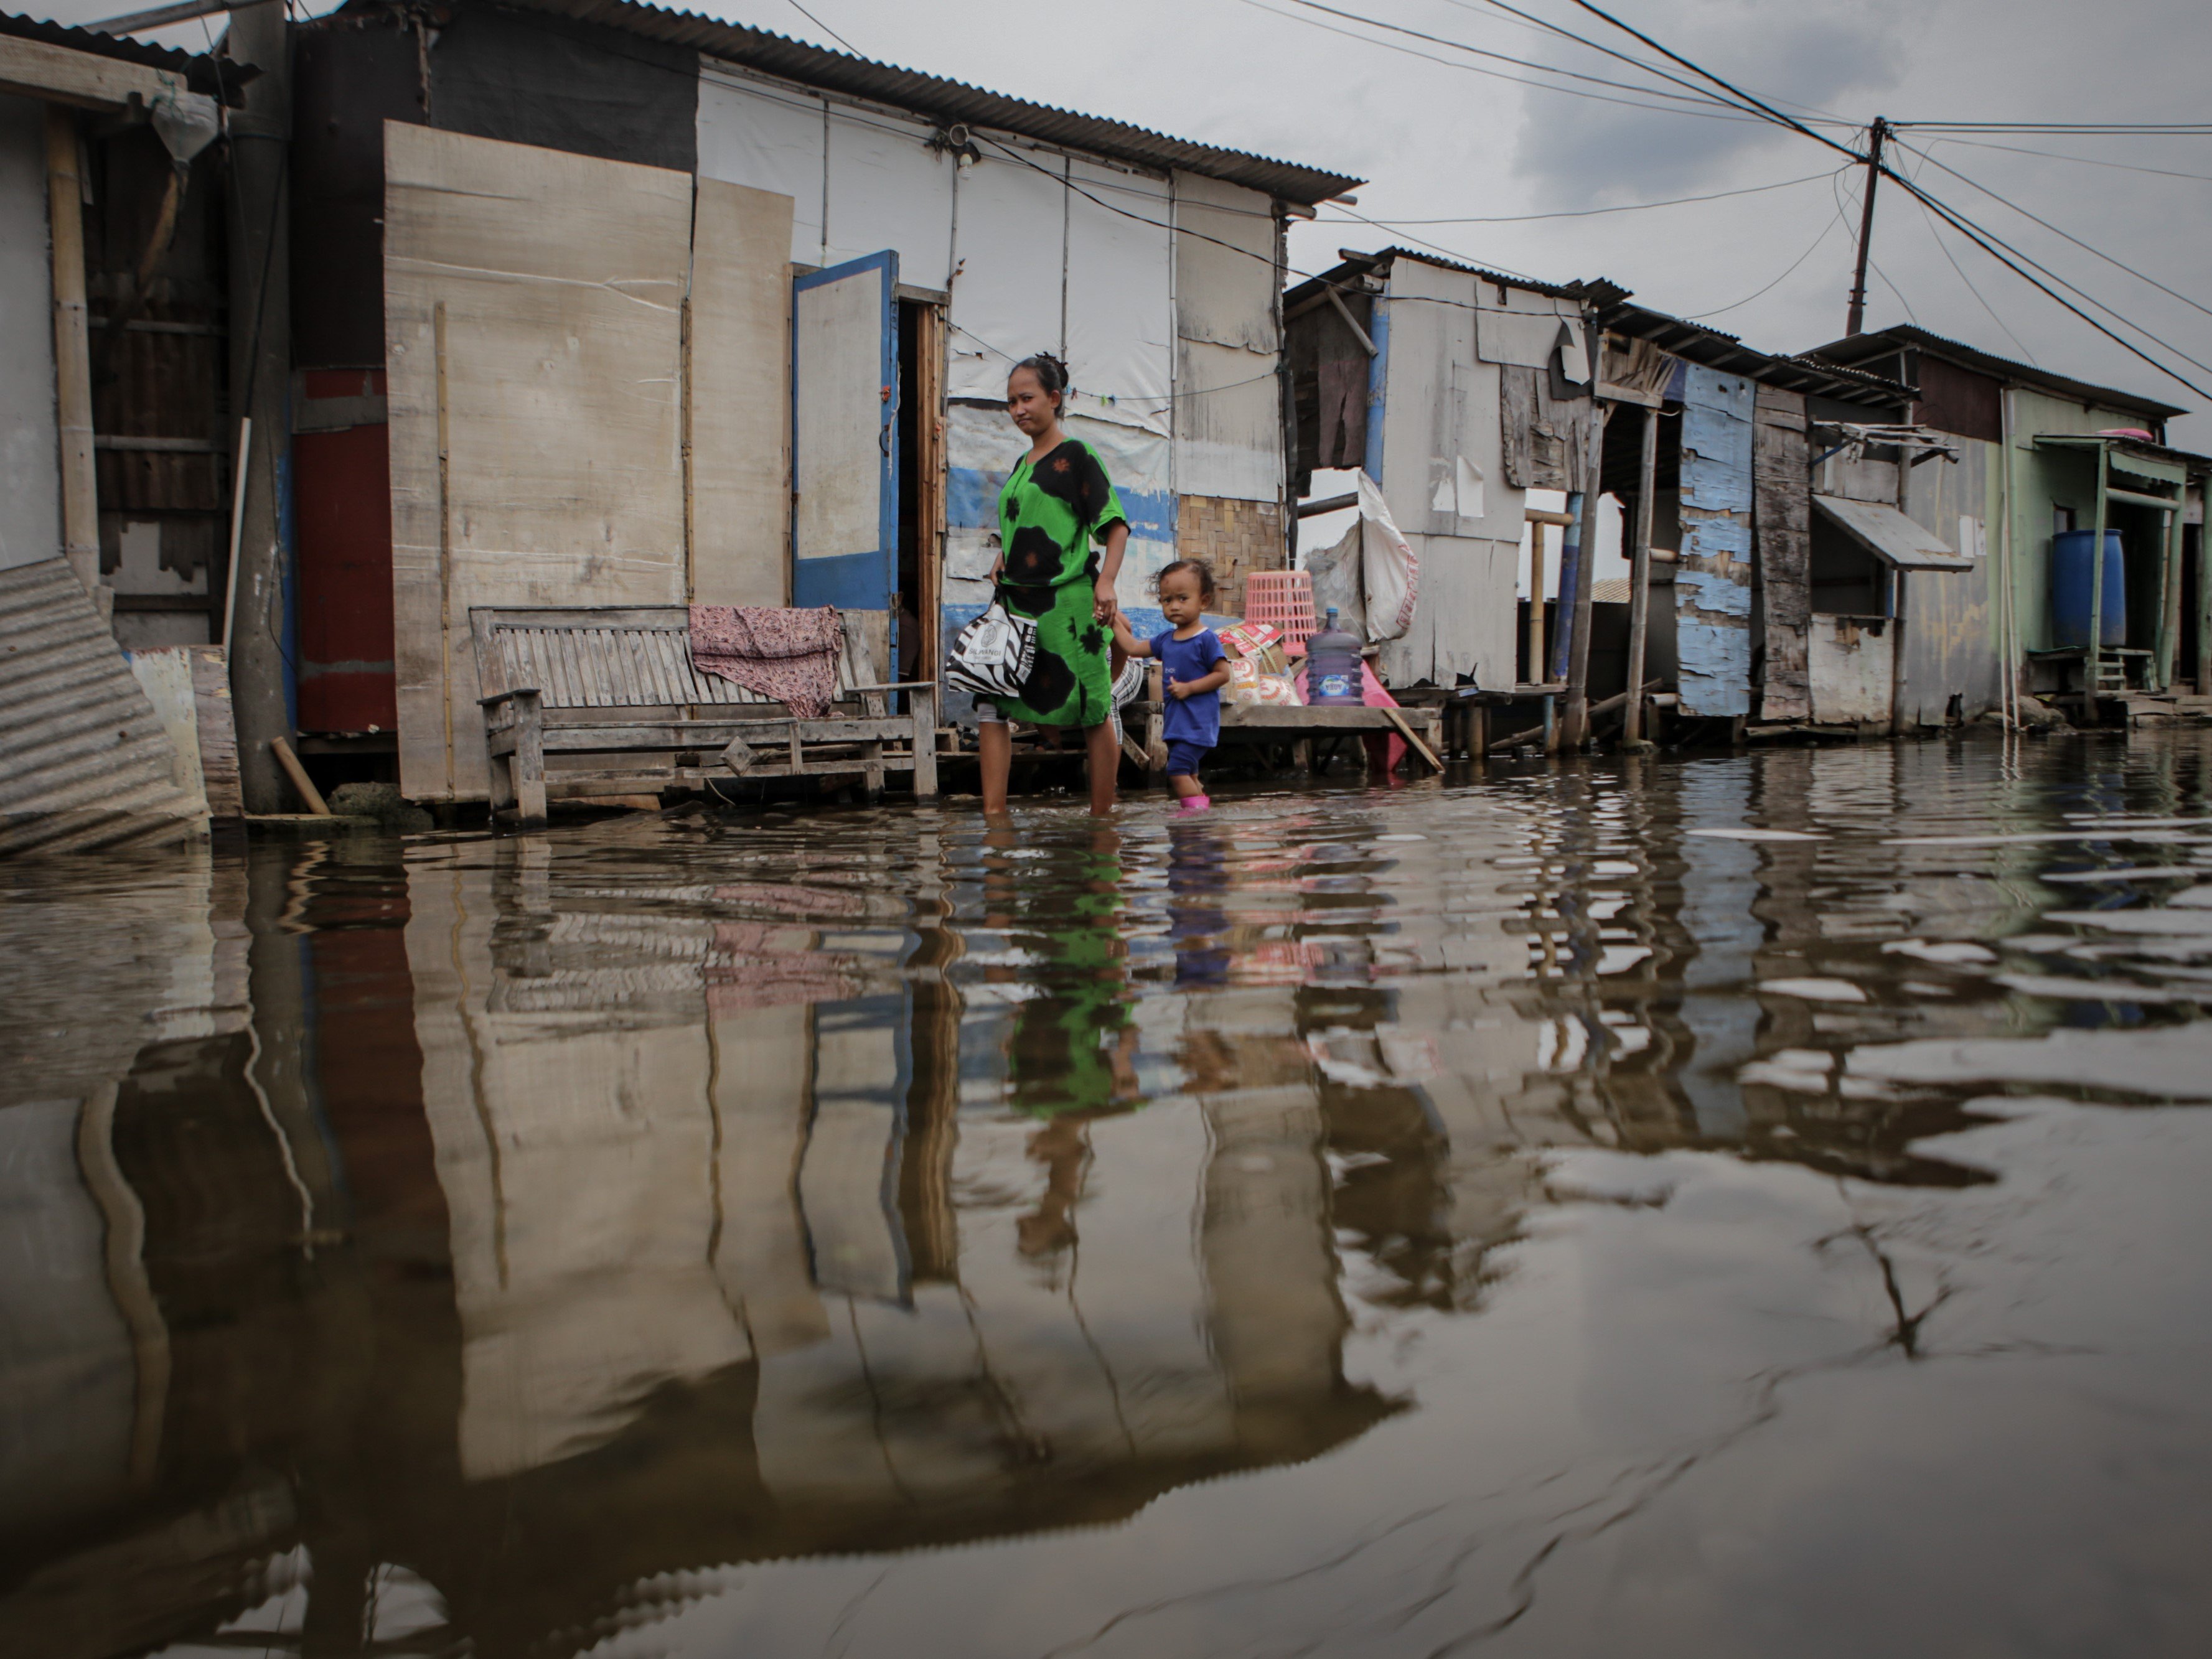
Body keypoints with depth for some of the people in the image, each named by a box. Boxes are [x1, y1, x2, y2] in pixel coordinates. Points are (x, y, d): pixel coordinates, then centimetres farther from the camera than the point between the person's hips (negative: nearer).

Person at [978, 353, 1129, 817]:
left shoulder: (1075, 455, -3)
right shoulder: (1021, 465, 18)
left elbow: (1115, 524, -8)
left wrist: (1106, 582, -20)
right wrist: (1003, 561, 11)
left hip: (1069, 604, -7)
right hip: (1018, 604, 7)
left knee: (1093, 710, 0)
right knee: (990, 702, -4)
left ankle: (1101, 817, 9)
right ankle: (994, 814, -4)